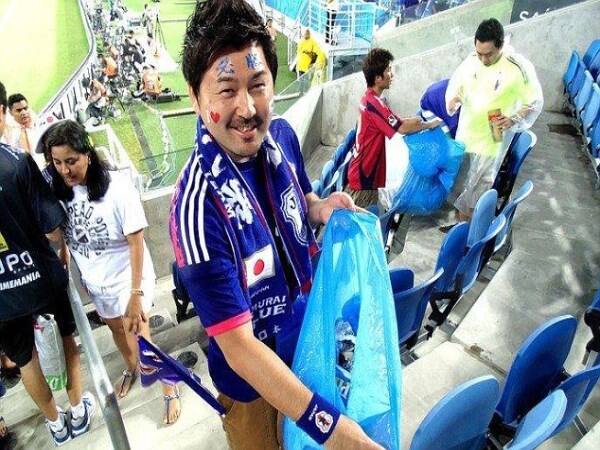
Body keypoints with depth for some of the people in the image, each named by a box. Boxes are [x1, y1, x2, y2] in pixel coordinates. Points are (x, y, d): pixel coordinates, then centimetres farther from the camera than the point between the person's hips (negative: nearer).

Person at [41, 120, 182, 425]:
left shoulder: (117, 186, -25)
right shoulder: (59, 191, -11)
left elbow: (136, 242, -22)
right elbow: (59, 236, 2)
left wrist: (136, 293, -23)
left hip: (126, 278, -5)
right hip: (94, 281, 5)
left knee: (139, 336, 2)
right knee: (117, 329, 26)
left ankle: (170, 390, 27)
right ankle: (132, 369, 55)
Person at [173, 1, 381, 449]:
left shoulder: (282, 135, -14)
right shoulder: (198, 204, -34)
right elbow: (239, 346, -31)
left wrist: (323, 208, -15)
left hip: (311, 335, 5)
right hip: (250, 372, -5)